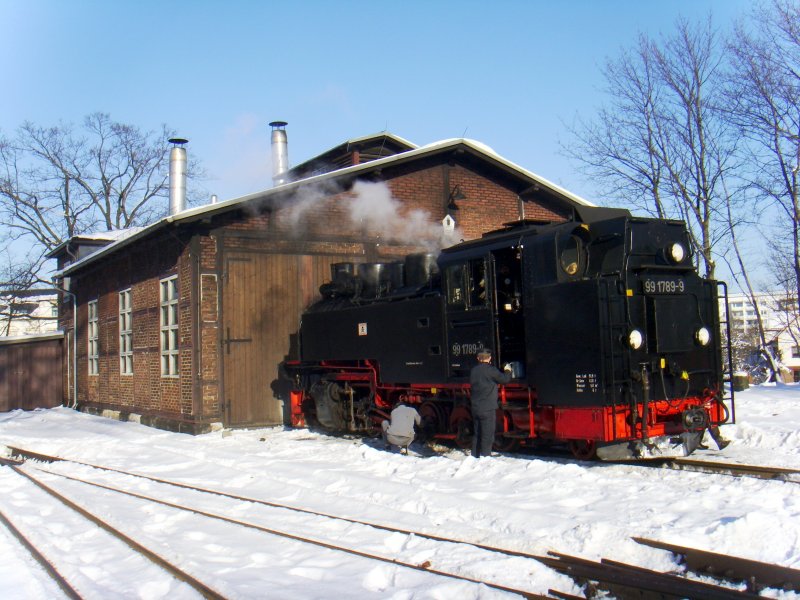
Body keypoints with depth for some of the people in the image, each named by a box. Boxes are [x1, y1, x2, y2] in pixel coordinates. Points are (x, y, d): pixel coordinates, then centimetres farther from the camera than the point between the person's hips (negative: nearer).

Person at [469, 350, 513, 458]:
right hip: (488, 408, -6)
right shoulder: (491, 370, -11)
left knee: (476, 435, 15)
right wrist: (508, 371, 16)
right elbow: (505, 379, -5)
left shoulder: (473, 371, 8)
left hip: (475, 408, 6)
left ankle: (475, 457, 20)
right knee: (487, 436, -3)